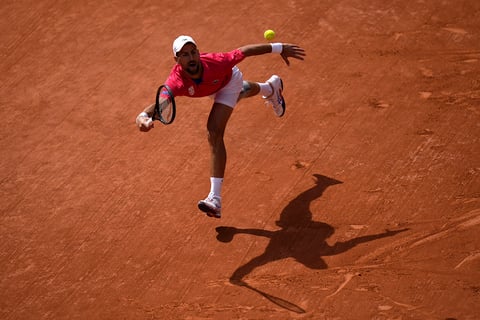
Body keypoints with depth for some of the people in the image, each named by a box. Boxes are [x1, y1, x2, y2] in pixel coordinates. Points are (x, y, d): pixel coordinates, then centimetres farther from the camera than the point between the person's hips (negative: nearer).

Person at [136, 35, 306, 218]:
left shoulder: (216, 63, -46)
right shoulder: (176, 83, -44)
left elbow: (244, 51, -34)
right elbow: (159, 104, -58)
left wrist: (279, 48, -25)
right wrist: (143, 117, -81)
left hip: (229, 80, -4)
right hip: (213, 86, 4)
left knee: (214, 133, -20)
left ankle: (215, 199, -18)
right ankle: (272, 87, 76)